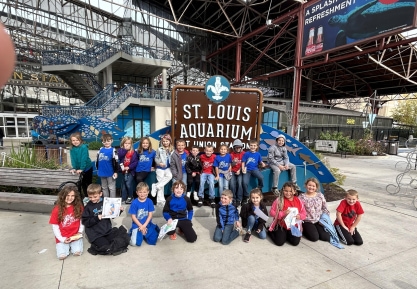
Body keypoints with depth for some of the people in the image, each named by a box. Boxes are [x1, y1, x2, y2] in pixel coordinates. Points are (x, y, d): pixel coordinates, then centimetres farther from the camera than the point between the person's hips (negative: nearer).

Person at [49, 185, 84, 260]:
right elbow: (55, 226, -2)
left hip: (75, 236, 0)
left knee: (77, 252, -17)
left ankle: (72, 245, 15)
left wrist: (80, 232, -5)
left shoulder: (78, 206, -4)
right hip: (62, 237, 0)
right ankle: (66, 246, 16)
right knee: (62, 256, -16)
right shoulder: (57, 209, -8)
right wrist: (61, 239, -9)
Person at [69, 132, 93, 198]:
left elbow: (84, 159, -22)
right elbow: (73, 159, -5)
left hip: (87, 168, -5)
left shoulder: (84, 147, -18)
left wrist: (81, 169, -24)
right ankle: (86, 197, 26)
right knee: (82, 184, 13)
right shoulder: (71, 149, -2)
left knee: (88, 183, 3)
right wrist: (74, 168, -16)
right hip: (79, 169, 5)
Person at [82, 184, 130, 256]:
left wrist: (119, 211, -2)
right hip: (96, 234, -3)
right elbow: (85, 222, -5)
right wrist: (96, 218, -18)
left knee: (125, 237, -15)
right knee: (106, 248, -26)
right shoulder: (88, 207, -2)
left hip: (108, 230, 3)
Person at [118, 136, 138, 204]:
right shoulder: (121, 150, 1)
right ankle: (123, 198, 23)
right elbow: (119, 156, -20)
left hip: (130, 170, -3)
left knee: (128, 184, -11)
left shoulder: (133, 152, -7)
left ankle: (130, 197, 10)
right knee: (123, 185, 11)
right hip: (123, 170, 3)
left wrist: (129, 167, -19)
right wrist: (125, 149, -22)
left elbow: (135, 162, -10)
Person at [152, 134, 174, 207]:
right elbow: (156, 158, 2)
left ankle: (156, 186, -15)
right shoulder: (159, 149, -1)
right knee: (161, 184, 0)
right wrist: (159, 163, -15)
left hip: (168, 167, 2)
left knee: (169, 176, -29)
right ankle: (160, 200, 9)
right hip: (160, 168, -2)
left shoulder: (172, 150, 4)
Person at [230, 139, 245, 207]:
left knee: (240, 182, -26)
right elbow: (230, 166, 8)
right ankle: (233, 199, -7)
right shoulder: (231, 154, 6)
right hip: (233, 171, 1)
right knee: (232, 183, -23)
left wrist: (239, 170, -11)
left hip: (240, 171, -1)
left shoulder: (243, 154, 4)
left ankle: (239, 200, -12)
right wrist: (233, 163, -14)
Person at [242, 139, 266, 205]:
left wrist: (262, 164, -8)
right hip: (247, 169, -1)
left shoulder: (258, 154, 6)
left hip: (255, 169, 1)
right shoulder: (246, 154, 1)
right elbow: (243, 162, 2)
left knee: (261, 177, -29)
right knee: (245, 182, -20)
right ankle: (246, 197, 3)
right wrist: (243, 169, -12)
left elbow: (260, 162, 14)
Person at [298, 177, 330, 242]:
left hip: (319, 221, 4)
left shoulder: (320, 195, 2)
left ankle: (316, 230, 18)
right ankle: (304, 230, 12)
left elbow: (325, 208, 11)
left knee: (326, 237, -11)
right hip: (307, 222, -4)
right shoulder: (301, 197, -9)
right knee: (315, 238, -18)